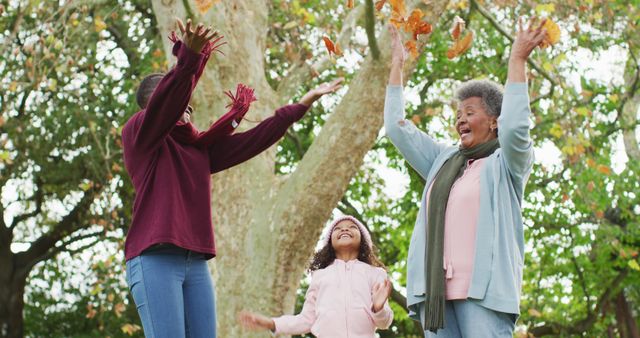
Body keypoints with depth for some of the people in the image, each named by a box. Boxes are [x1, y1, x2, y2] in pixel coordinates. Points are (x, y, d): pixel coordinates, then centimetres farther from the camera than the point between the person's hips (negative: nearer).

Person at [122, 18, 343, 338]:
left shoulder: (200, 148, 23)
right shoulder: (138, 132, 4)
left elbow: (254, 140, 24)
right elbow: (167, 101, -16)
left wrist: (304, 102, 25)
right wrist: (189, 57, -33)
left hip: (196, 264, 7)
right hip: (154, 259, -7)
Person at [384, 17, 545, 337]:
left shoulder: (505, 162, 9)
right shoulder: (444, 160, 26)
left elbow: (514, 128, -12)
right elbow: (398, 128, 24)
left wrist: (517, 59, -9)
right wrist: (396, 64, 25)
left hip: (483, 288, -5)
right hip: (435, 289, 5)